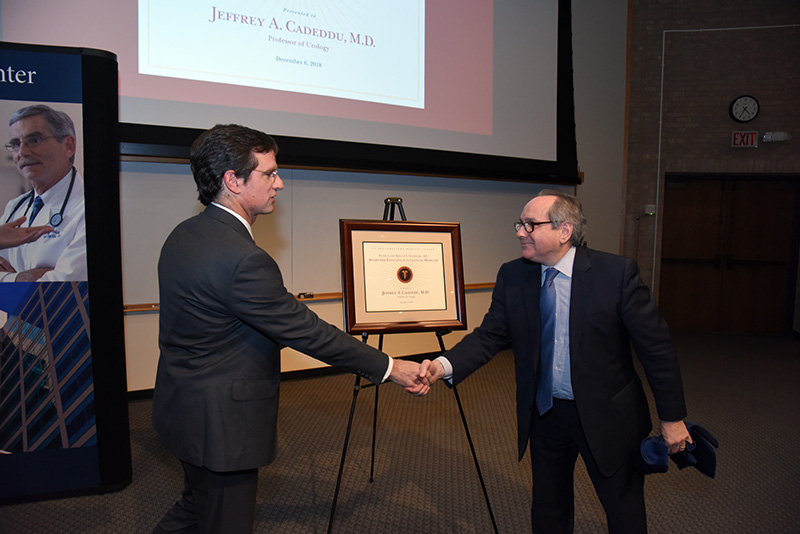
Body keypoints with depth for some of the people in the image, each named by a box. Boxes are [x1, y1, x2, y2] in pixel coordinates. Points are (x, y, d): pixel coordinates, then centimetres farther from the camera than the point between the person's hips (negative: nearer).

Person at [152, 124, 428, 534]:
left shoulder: (184, 235, 2)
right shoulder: (243, 259, -29)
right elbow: (306, 331, -24)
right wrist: (388, 368, -15)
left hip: (183, 407, 10)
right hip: (221, 423, -9)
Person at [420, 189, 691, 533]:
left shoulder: (617, 273, -17)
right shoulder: (512, 277, -6)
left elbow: (656, 347, -12)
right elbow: (489, 336, -7)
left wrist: (672, 417, -8)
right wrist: (444, 365, -25)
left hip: (606, 416, -3)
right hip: (544, 413, 3)